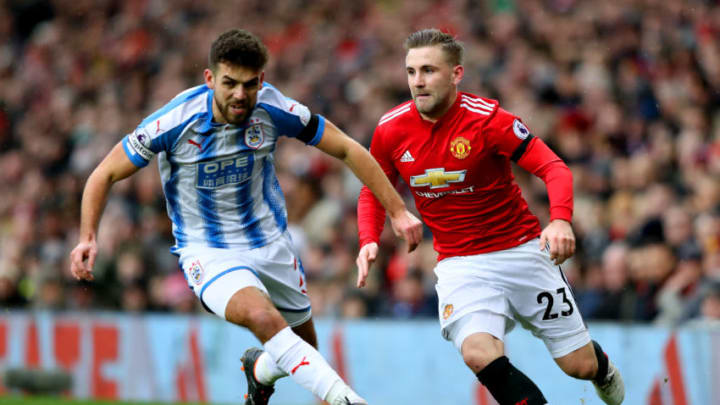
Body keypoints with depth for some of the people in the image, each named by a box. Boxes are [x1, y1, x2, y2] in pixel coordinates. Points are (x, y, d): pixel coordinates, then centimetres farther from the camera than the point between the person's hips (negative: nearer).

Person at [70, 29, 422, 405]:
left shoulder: (274, 110, -15)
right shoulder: (175, 120, -21)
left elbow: (347, 149, -4)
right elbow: (105, 174, -10)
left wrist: (398, 211, -6)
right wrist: (88, 237, -23)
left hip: (271, 243, 4)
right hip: (207, 252, -4)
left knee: (303, 349, 15)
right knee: (262, 316, -33)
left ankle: (260, 369, 50)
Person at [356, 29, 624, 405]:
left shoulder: (486, 118, -16)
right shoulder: (391, 130, -4)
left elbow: (553, 168, -17)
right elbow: (373, 190, 13)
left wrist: (560, 220, -36)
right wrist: (369, 241, -5)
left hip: (521, 250, -1)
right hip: (459, 263, 1)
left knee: (580, 365, 4)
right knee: (480, 354, -29)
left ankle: (603, 369, 42)